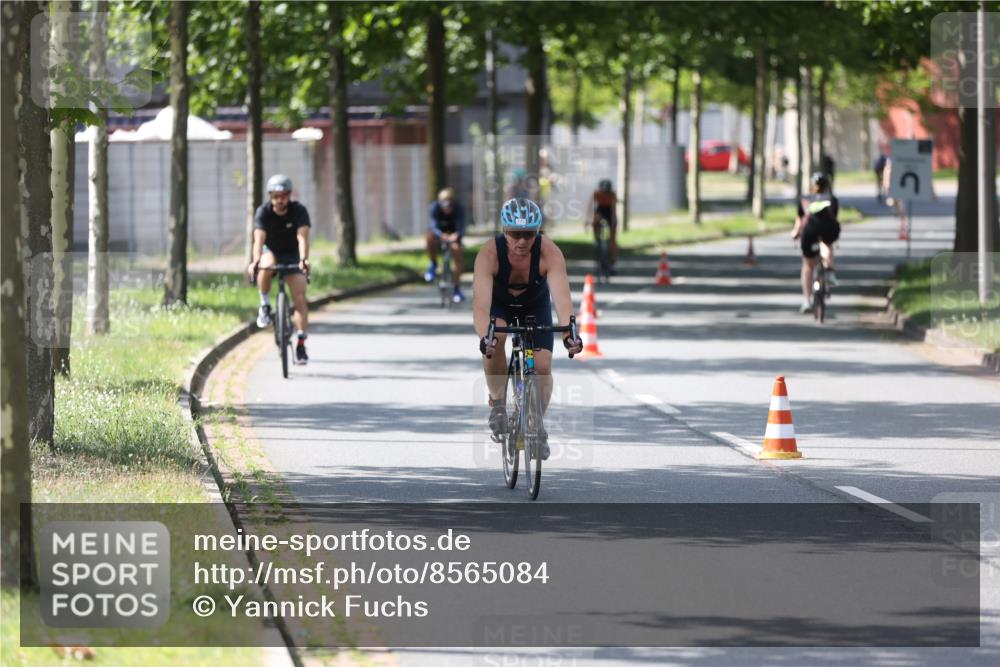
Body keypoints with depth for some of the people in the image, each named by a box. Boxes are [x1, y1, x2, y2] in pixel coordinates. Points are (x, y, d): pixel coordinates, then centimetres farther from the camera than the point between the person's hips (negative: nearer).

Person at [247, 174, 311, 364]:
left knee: (300, 298, -13)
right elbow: (259, 239, -34)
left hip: (292, 255, 0)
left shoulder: (299, 211, -20)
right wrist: (255, 261, -52)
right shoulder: (263, 212, -20)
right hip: (270, 252, 0)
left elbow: (302, 238, -34)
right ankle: (265, 305, -15)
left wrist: (303, 259, -52)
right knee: (266, 267, -37)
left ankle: (301, 344, -8)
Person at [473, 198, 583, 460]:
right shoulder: (489, 253, -36)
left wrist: (569, 332, -63)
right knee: (494, 343, -32)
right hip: (499, 305, -1)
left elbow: (561, 296, -45)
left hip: (535, 306, 1)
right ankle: (498, 403, -9)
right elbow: (481, 302, -45)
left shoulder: (549, 252, -35)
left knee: (542, 366, -13)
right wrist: (484, 337, -64)